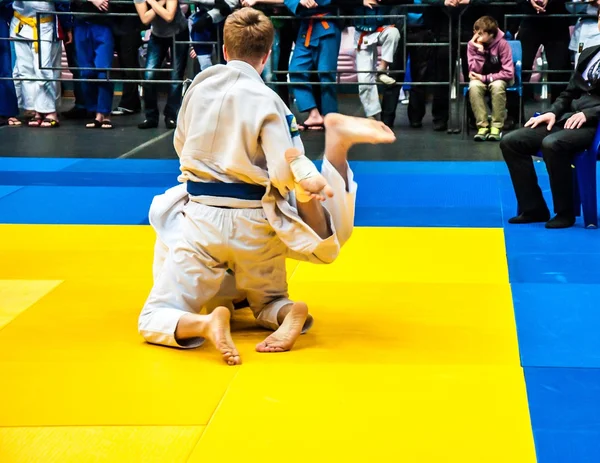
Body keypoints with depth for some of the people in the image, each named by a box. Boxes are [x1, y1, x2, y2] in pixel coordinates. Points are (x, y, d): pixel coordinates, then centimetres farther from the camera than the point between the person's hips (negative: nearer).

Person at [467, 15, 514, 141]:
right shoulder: (473, 44, -12)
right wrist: (478, 51, -29)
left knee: (497, 86, -37)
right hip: (480, 78, 2)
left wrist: (485, 78, -24)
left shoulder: (502, 44, -20)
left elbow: (509, 73, -22)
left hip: (498, 78, -2)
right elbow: (475, 70, -18)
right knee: (473, 86, -32)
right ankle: (482, 125, -26)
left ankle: (497, 126, -25)